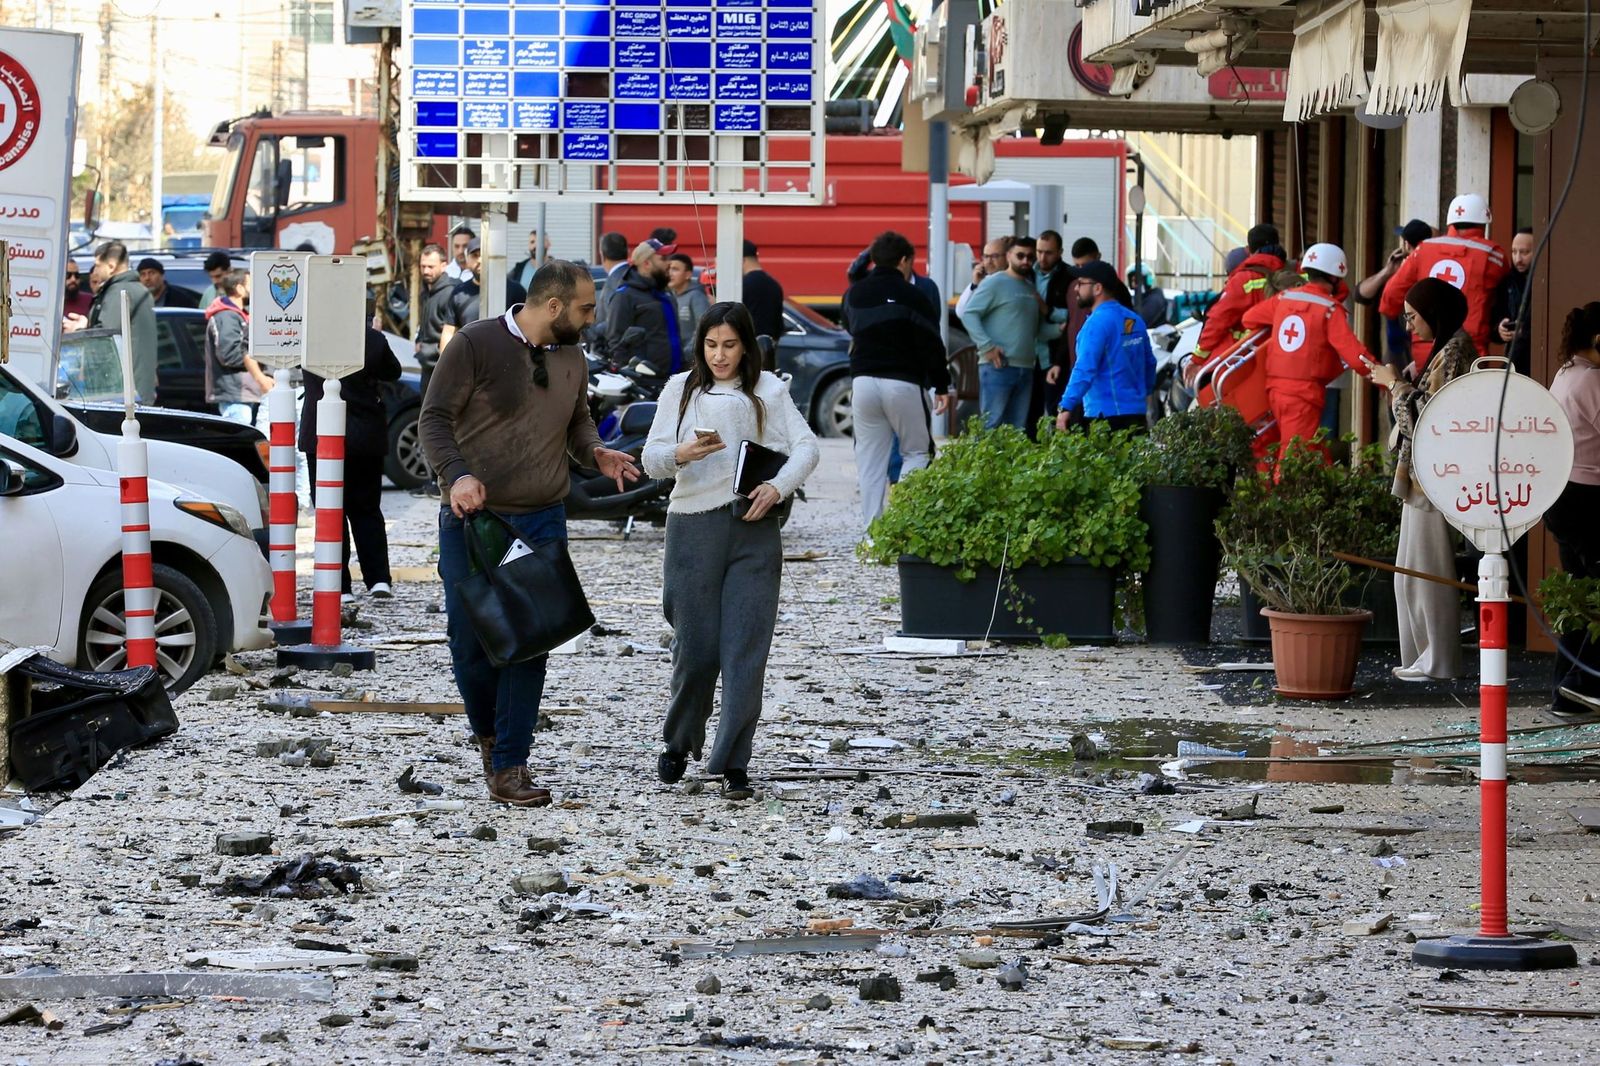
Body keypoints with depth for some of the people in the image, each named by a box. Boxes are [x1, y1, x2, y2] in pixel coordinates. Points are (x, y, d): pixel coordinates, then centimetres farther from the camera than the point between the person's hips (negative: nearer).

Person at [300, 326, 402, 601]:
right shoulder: (374, 340, -6)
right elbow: (393, 372, 9)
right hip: (367, 437, 3)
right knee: (367, 509, 14)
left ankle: (339, 586, -2)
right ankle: (379, 579, 6)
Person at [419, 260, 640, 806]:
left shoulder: (572, 357, 10)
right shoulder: (476, 344, -9)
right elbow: (434, 418, -8)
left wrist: (596, 453, 2)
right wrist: (458, 474, -24)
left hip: (542, 521, 4)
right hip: (471, 517, -4)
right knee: (470, 637, 0)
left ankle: (508, 768, 1)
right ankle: (488, 735, 27)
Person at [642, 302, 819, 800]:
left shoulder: (767, 391, 7)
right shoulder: (681, 389, 7)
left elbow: (806, 447, 3)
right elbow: (651, 459, 2)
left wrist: (778, 487, -14)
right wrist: (681, 454, -20)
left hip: (753, 529, 0)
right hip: (693, 528, 0)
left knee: (745, 650, -5)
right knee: (695, 647, 0)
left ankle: (733, 764, -3)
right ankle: (680, 744, 24)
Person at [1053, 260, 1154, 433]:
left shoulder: (1097, 323, -14)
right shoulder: (1135, 321, 12)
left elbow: (1085, 370, -21)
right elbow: (1150, 363, 19)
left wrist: (1065, 407, -22)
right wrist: (1144, 396, 32)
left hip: (1106, 416, -8)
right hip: (1136, 413, 8)